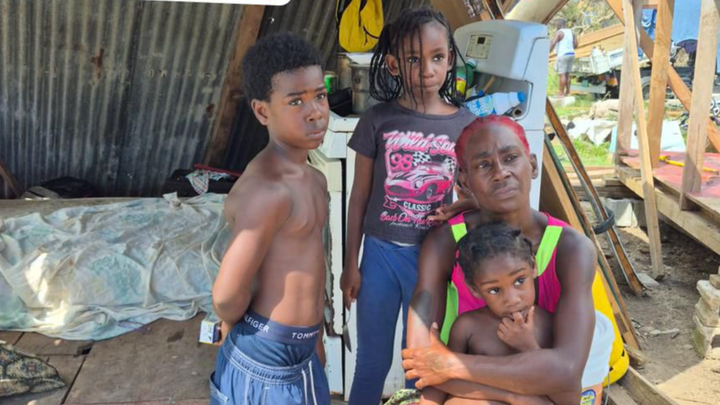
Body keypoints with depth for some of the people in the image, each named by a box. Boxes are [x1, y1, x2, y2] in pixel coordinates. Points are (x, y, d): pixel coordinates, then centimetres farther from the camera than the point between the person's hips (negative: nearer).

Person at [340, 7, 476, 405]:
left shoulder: (465, 125, -4)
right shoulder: (377, 120, -6)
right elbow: (359, 197, 0)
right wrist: (350, 263, 2)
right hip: (381, 252, 0)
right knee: (372, 360, 15)